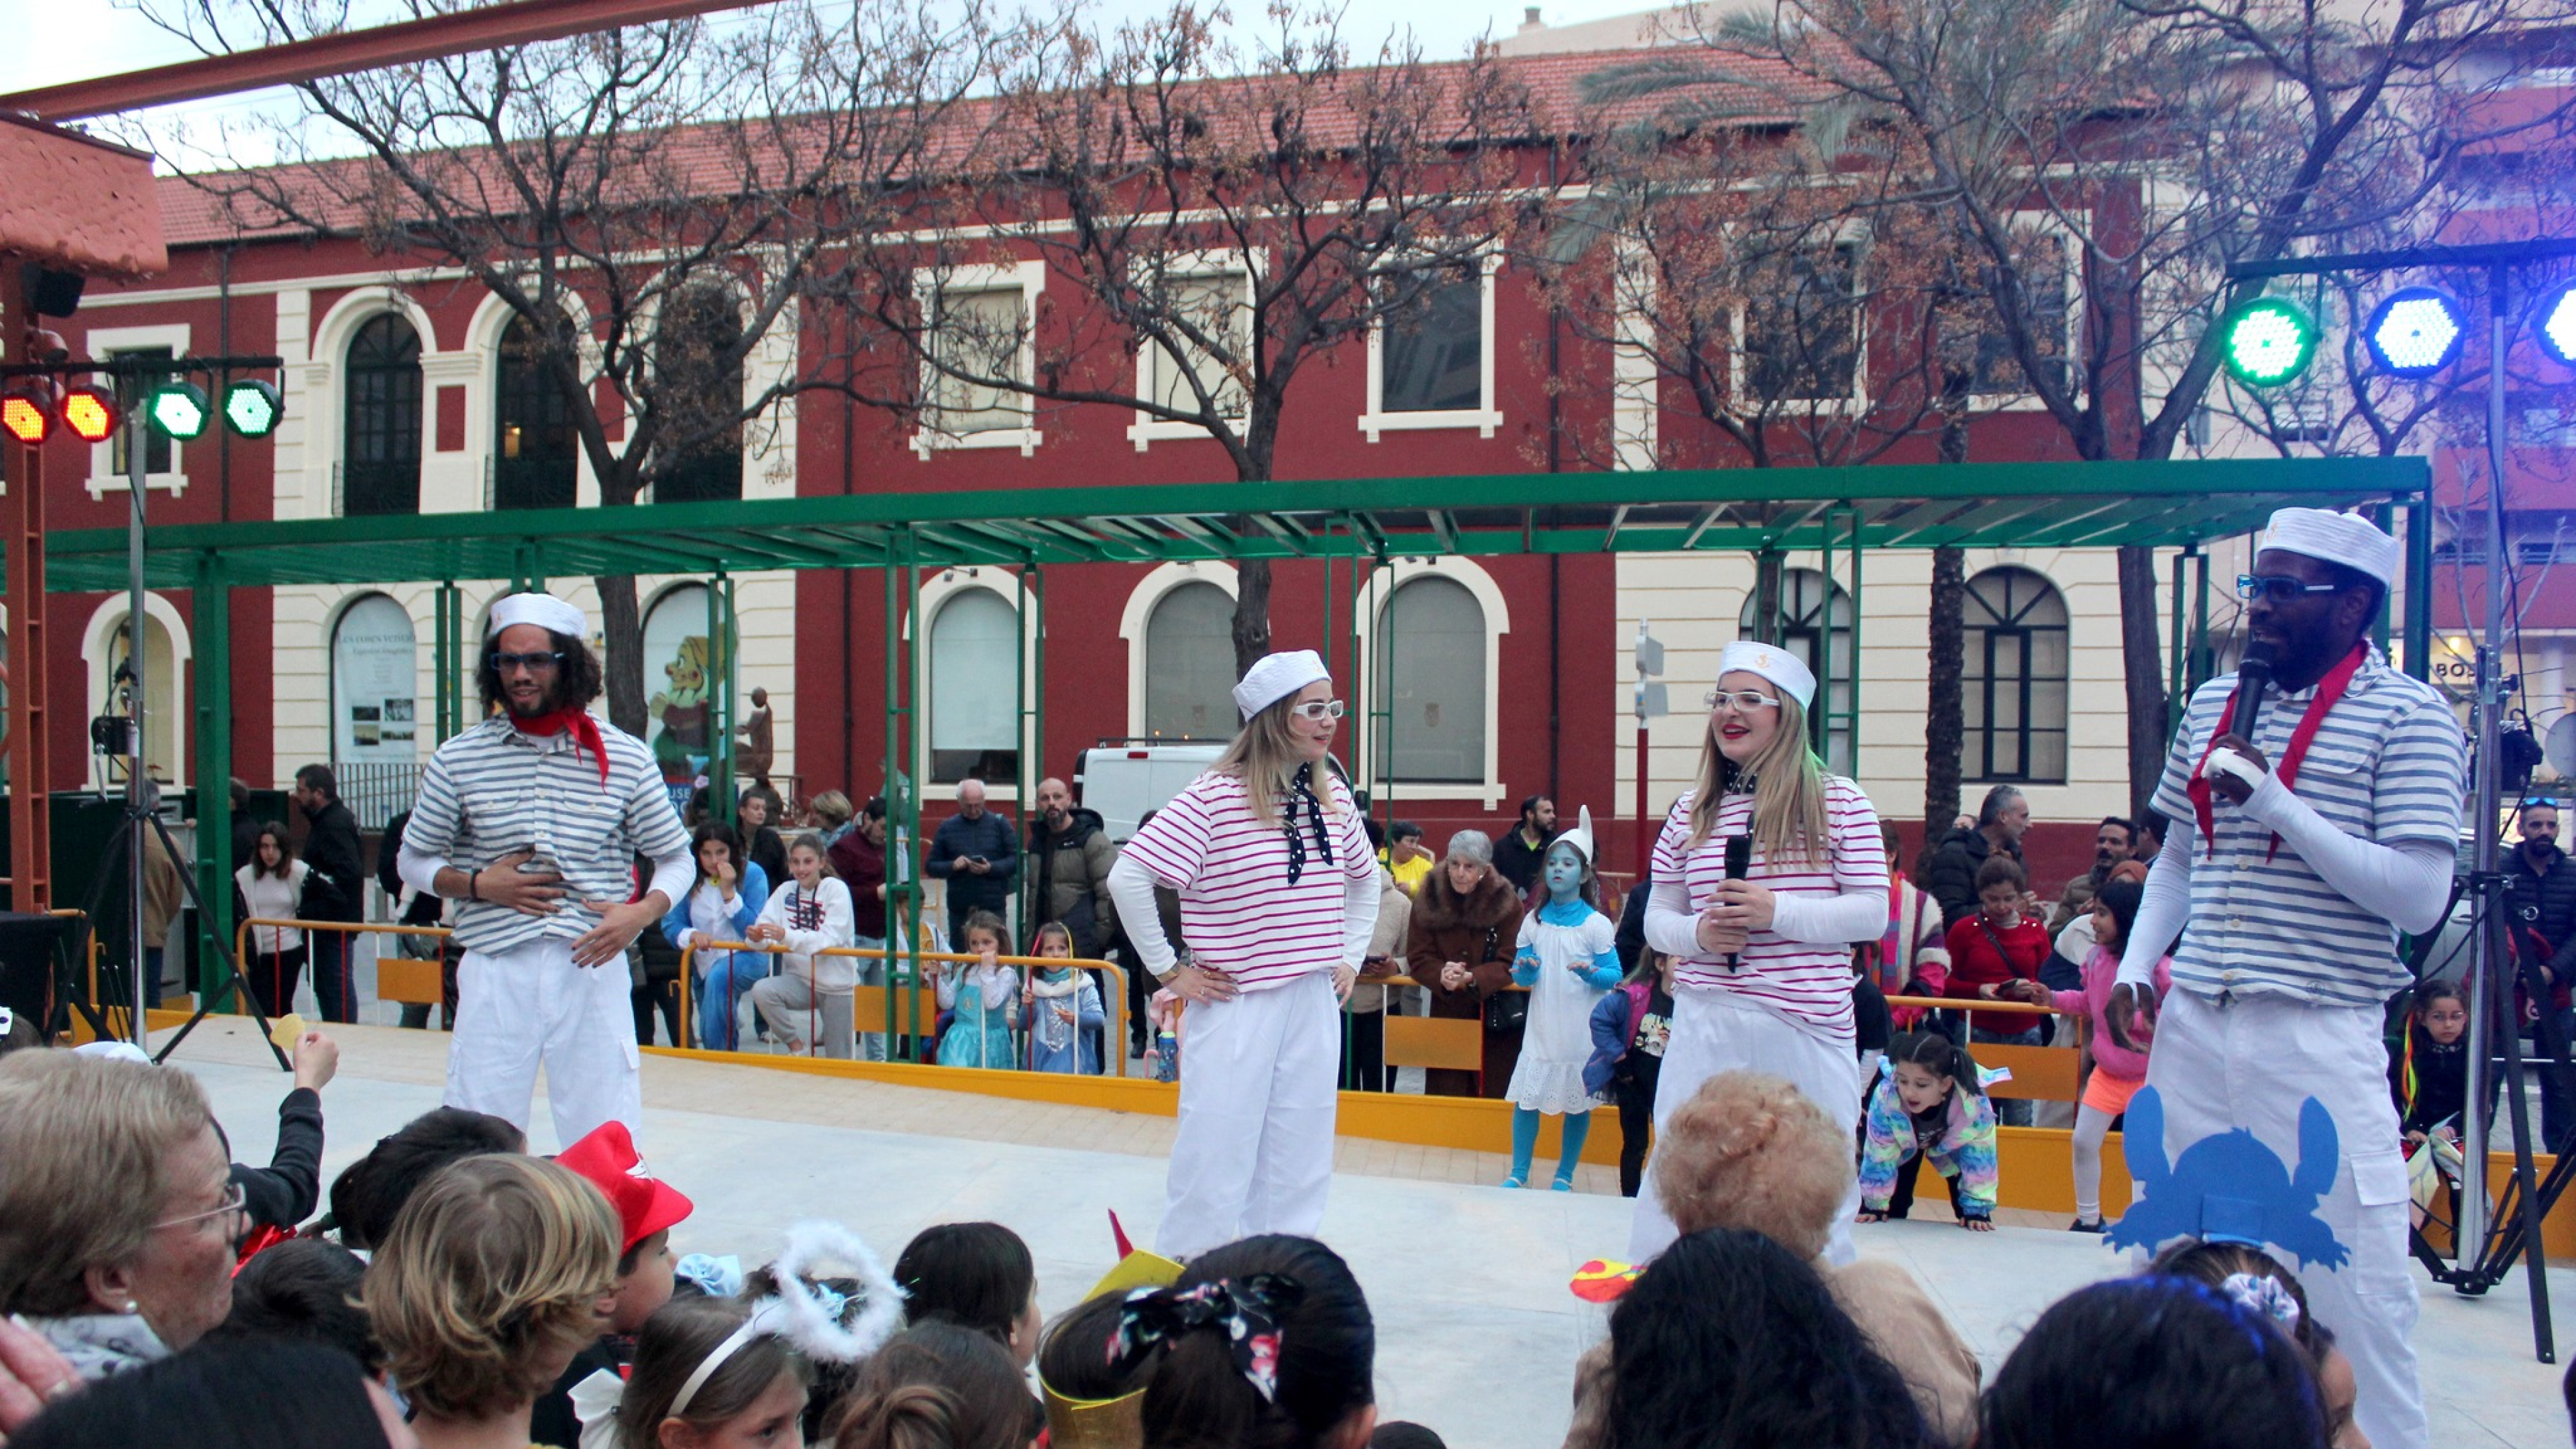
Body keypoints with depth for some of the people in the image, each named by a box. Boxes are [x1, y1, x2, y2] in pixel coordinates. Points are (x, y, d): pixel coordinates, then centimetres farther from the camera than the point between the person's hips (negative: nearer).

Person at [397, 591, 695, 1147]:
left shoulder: (626, 758, 1)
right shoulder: (459, 759, 3)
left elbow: (675, 859, 8)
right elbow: (414, 859, 13)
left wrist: (640, 913, -11)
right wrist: (477, 885, -6)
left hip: (591, 968, 0)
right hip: (495, 971, 1)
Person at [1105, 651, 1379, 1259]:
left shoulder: (1334, 797, 6)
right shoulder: (1215, 797, -13)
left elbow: (1365, 878, 24)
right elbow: (1128, 877, -14)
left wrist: (1351, 956, 16)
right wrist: (1169, 970, -8)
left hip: (1314, 1004, 6)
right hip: (1235, 1004, -6)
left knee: (1299, 1169, 10)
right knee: (1216, 1163, -1)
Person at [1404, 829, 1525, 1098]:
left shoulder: (1506, 902, -7)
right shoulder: (1428, 901, -1)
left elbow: (1510, 963, -11)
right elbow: (1418, 958, -3)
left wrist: (1471, 978, -27)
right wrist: (1442, 975, -24)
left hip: (1496, 1018, -2)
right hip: (1446, 1015, 2)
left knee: (1496, 1096, 2)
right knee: (1445, 1096, 4)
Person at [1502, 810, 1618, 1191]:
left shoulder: (1597, 924, -4)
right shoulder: (1534, 921, 6)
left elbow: (1615, 975, -6)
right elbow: (1520, 975, 8)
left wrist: (1592, 973, -26)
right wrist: (1526, 970, -15)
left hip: (1581, 1029, -2)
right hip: (1542, 1027, 3)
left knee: (1578, 1102, 5)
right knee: (1526, 1098, 1)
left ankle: (1564, 1176, 19)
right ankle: (1518, 1173, 15)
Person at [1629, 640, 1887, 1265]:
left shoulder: (1837, 801, 1)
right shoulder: (1692, 812, 10)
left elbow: (1873, 912, -3)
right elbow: (1656, 917, 14)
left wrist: (1777, 912, -16)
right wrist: (1696, 933, -9)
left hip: (1806, 1026, -2)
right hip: (1707, 1024, 2)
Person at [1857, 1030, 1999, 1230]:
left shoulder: (1975, 1103, -44)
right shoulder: (1885, 1098, -44)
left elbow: (1979, 1155, -27)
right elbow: (1880, 1153, -29)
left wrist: (1976, 1209, -22)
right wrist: (1874, 1205, -21)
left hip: (1954, 1143, 0)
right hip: (1905, 1139, 0)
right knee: (1894, 1204, -6)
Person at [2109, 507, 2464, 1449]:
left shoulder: (2407, 717, -6)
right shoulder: (2212, 706, 12)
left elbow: (2418, 897, -14)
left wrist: (2276, 803, -18)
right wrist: (2135, 966, 10)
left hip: (2317, 1038, -6)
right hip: (2192, 1025, 6)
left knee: (2352, 1283, -3)